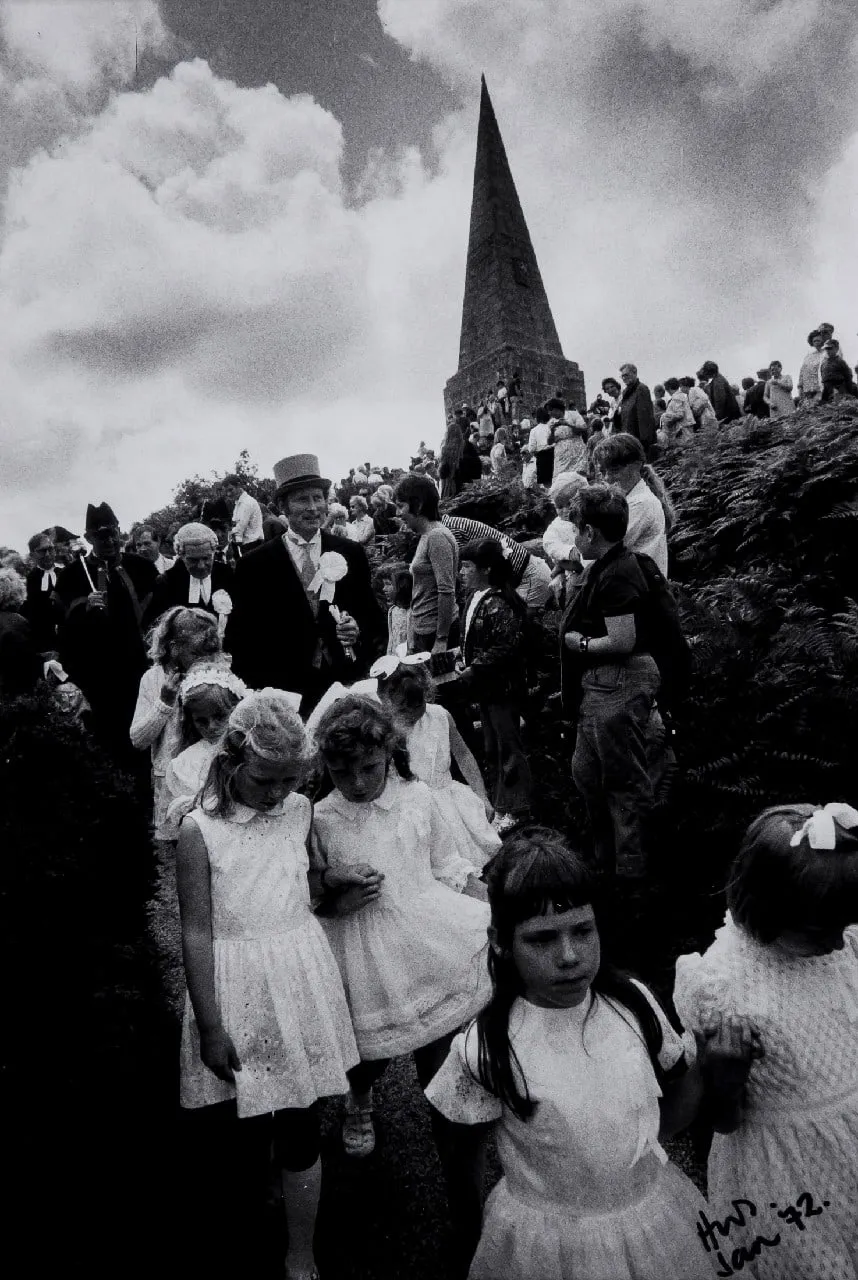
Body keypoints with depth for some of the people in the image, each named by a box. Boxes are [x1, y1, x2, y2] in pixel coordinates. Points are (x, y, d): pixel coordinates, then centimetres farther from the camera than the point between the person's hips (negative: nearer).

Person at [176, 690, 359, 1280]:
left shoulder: (300, 811, -1)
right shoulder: (199, 830, -13)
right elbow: (197, 932, -10)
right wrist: (210, 1027, -10)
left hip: (302, 979, 3)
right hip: (236, 987, -2)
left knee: (301, 1130, 10)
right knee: (247, 1132, 9)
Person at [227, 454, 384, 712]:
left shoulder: (351, 554, 4)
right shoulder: (256, 565, -2)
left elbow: (375, 620, 8)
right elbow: (241, 637, 0)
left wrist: (359, 631, -12)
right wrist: (260, 693, -8)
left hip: (347, 687, 2)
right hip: (284, 693, -2)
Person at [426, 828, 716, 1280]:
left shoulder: (634, 1002, -15)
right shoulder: (485, 1048, -24)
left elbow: (677, 1087, 4)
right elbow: (463, 1150, -7)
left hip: (655, 1211, 3)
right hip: (547, 1242, -3)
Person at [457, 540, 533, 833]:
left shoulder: (500, 604, -20)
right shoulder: (475, 598, 8)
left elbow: (505, 648, -25)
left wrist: (474, 669, -21)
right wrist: (465, 659, 4)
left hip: (503, 687, -9)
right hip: (486, 687, 9)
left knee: (508, 748, 2)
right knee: (491, 749, 18)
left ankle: (514, 810, 13)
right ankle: (499, 804, 31)